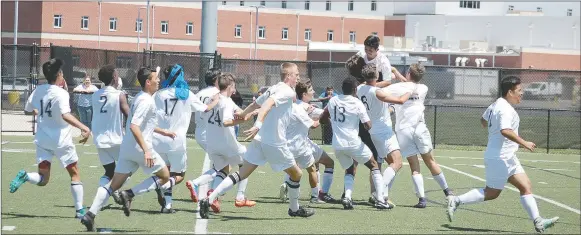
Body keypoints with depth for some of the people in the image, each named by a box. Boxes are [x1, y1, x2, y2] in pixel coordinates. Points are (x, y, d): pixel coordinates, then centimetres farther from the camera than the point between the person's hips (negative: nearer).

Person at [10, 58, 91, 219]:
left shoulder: (38, 90, 2)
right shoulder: (61, 93, -16)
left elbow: (28, 109, 17)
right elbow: (65, 115, -32)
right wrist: (83, 128, -41)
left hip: (42, 139, 5)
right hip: (61, 139, -5)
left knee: (42, 179, 6)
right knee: (75, 174, 12)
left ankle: (25, 176, -24)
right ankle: (79, 210, 9)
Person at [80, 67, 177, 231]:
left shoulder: (141, 98, 16)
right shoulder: (146, 101, -14)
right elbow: (134, 126, -25)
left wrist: (163, 132, 36)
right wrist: (146, 150, -29)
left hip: (127, 148, 9)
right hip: (140, 147, -9)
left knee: (114, 185, 6)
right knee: (164, 176, 7)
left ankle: (90, 214, -6)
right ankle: (130, 194, -6)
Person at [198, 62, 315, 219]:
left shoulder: (273, 89, 14)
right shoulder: (287, 92, -12)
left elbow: (256, 104, 29)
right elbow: (268, 104, -29)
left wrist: (243, 114, 48)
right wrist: (258, 125, -41)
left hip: (260, 140, 8)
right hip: (275, 143, -8)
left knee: (243, 173, 4)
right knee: (296, 174, 13)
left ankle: (209, 200, -7)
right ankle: (294, 209, 28)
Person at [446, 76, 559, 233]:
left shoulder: (496, 105, 12)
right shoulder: (506, 109, -19)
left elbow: (483, 120, 27)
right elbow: (505, 131, -33)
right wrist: (524, 143, -29)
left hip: (508, 158, 11)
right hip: (500, 158, -11)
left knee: (525, 186, 3)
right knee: (492, 193, -2)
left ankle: (537, 222, -2)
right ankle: (456, 201, 6)